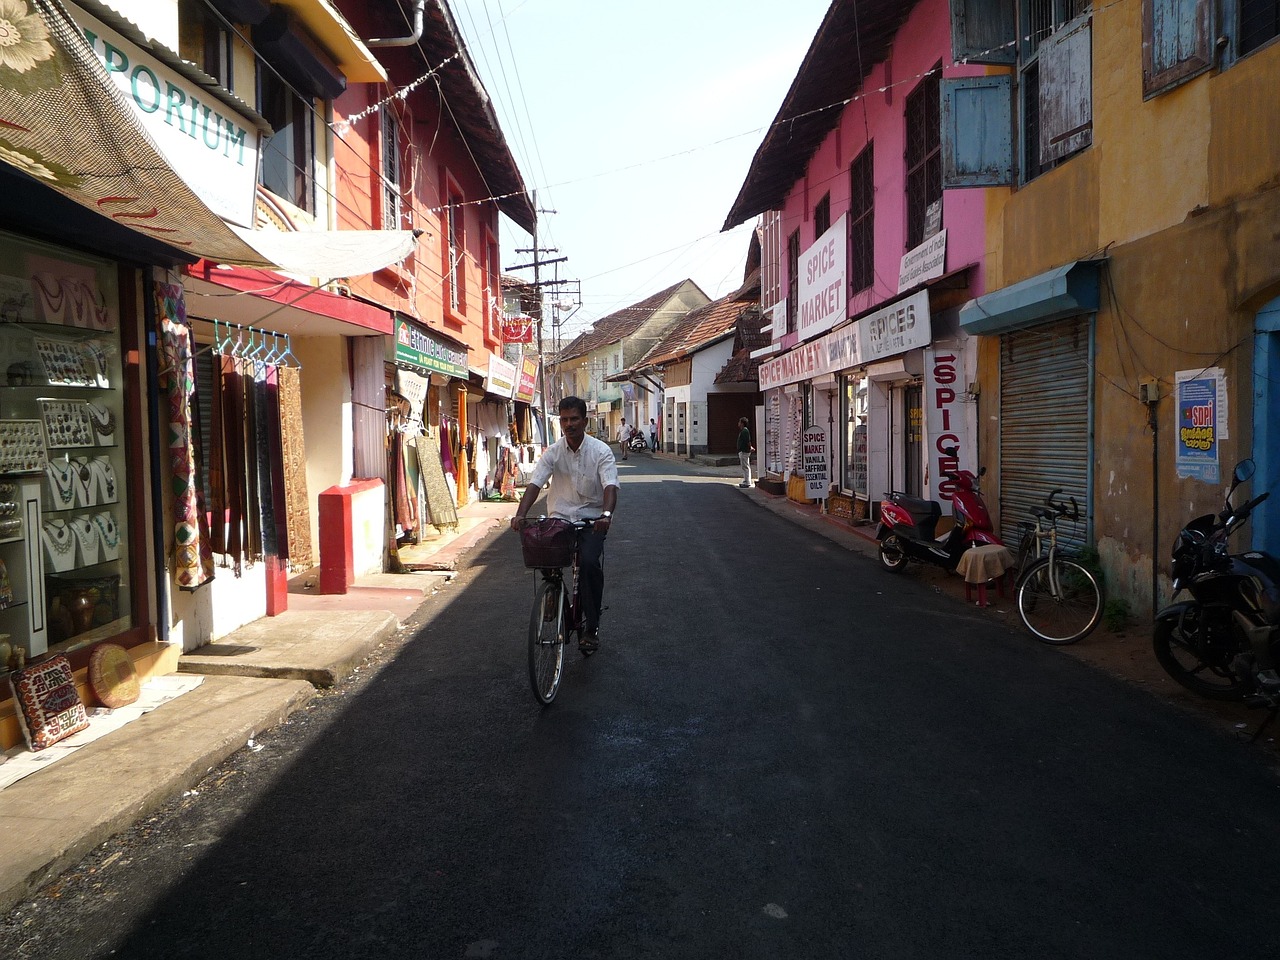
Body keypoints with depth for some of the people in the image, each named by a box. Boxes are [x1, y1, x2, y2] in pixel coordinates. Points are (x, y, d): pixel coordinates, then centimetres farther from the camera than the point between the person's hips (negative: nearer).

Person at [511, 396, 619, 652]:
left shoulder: (600, 451, -6)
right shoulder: (553, 451, 1)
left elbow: (610, 486, -19)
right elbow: (535, 483, -8)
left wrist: (607, 514, -39)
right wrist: (520, 514, -25)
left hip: (591, 519, -3)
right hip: (560, 518, 3)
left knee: (589, 562, -26)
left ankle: (591, 627, -10)